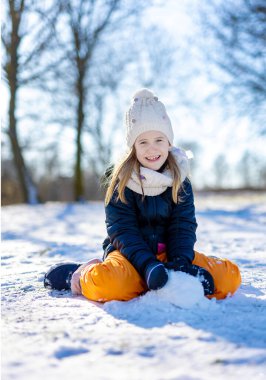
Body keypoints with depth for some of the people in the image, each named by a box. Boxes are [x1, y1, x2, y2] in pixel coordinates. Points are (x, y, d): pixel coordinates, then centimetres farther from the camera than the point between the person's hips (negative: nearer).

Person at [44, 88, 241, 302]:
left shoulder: (181, 181, 3)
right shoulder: (122, 182, -5)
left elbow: (183, 226, -2)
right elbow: (123, 231, -13)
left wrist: (181, 261, -23)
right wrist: (148, 266, -29)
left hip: (167, 253, 3)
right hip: (129, 253, -3)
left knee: (230, 276, -19)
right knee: (106, 283, -39)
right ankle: (78, 276, -4)